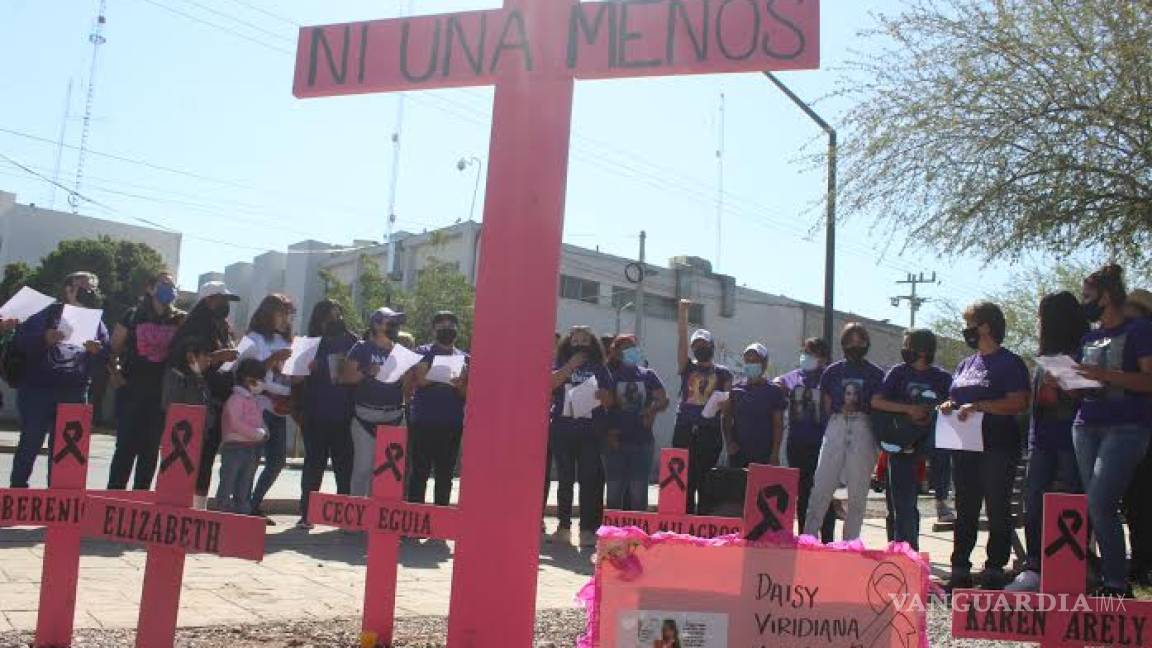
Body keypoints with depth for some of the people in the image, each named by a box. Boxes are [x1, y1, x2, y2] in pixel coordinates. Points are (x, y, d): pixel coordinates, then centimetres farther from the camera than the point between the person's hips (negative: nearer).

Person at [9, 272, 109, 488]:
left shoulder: (95, 322, 13)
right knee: (30, 442, 1)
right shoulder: (48, 314, 3)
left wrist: (97, 351, -12)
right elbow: (20, 342, -5)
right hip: (37, 389, -3)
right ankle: (17, 488, 11)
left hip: (75, 394, 3)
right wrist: (44, 339, -22)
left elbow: (104, 361, 9)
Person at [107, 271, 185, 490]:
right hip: (134, 390, -2)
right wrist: (116, 368, -6)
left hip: (163, 393, 2)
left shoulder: (180, 320, 8)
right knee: (126, 445, -4)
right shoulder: (134, 316, 4)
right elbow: (114, 347, 8)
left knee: (151, 448, 6)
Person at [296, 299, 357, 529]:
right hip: (316, 415, -1)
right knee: (314, 463, 3)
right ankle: (306, 513, 9)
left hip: (344, 415, 1)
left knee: (345, 465, 2)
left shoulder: (351, 342, 9)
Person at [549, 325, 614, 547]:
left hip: (590, 432, -1)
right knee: (565, 480, 5)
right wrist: (570, 366, -11)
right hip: (562, 430, 1)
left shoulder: (599, 368, 10)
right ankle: (563, 527, 12)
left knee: (589, 480, -5)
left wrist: (602, 395, -16)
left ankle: (587, 529, -3)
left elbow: (610, 402, 7)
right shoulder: (560, 366, 10)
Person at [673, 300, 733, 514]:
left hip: (710, 433, -1)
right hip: (684, 431, 1)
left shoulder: (723, 373, 11)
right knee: (683, 482, 0)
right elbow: (681, 339, 2)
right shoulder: (687, 367, 12)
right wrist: (683, 312, -6)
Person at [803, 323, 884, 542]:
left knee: (858, 491, 3)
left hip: (863, 431, 0)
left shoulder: (876, 374, 7)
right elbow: (826, 406, 12)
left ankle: (850, 542, 11)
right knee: (821, 485, -5)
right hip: (836, 427, 1)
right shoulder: (832, 371, 10)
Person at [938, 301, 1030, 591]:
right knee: (965, 511, 10)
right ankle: (960, 571, 15)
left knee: (997, 511, 0)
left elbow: (1019, 403, -16)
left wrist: (978, 406, -21)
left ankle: (994, 571, 7)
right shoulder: (966, 364, 17)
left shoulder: (1009, 363, -5)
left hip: (997, 447, -7)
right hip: (965, 448, 7)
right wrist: (949, 406, 1)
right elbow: (955, 397, 24)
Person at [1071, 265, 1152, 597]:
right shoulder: (1088, 337, 19)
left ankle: (1117, 584, -6)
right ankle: (1110, 576, 11)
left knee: (1099, 503, -15)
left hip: (1125, 428, -7)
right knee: (1095, 505, 4)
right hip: (1086, 426, 7)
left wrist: (1106, 375, -22)